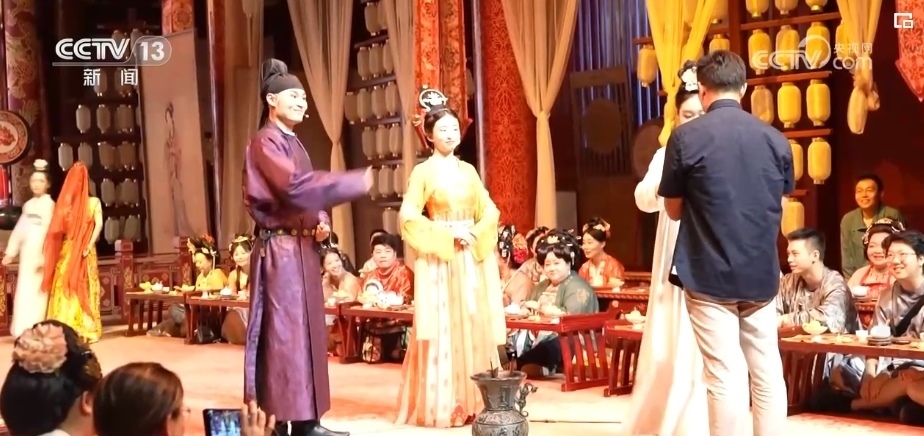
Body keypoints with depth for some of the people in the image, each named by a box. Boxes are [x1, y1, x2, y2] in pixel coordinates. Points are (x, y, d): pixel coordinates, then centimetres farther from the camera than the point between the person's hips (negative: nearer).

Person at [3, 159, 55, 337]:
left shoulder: (49, 204, -7)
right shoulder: (28, 205, 13)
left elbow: (50, 231, -13)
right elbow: (20, 229, 17)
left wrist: (44, 256, -18)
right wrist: (10, 251, 15)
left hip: (41, 252, -6)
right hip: (27, 252, 6)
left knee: (37, 290, -5)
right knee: (25, 291, 6)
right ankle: (24, 330, 12)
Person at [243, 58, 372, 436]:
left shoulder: (294, 144, 18)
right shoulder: (265, 143, -11)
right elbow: (296, 187, -25)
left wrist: (322, 222, 0)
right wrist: (357, 181, -20)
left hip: (302, 248, 9)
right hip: (279, 249, -9)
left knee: (307, 332, 10)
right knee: (281, 334, -8)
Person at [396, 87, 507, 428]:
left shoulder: (468, 170, 13)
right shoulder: (423, 172, -2)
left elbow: (490, 211, 13)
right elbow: (408, 218, -10)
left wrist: (476, 234, -7)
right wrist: (448, 233, -15)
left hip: (473, 260, 5)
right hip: (440, 262, -5)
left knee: (475, 329, 5)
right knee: (443, 331, -5)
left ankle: (473, 401, 12)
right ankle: (441, 406, 0)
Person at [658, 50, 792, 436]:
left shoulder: (686, 137, -8)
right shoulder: (775, 139, 3)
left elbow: (673, 210, 2)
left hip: (709, 276, -3)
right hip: (762, 275, 4)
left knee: (725, 377, -2)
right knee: (767, 373, 9)